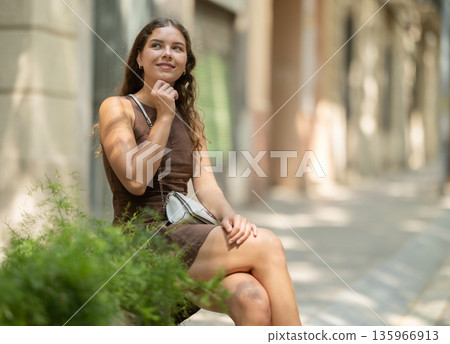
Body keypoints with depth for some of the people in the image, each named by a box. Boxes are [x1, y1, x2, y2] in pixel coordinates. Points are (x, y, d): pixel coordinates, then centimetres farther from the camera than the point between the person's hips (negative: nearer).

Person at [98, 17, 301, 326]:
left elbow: (206, 187, 8)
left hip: (184, 238, 5)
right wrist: (164, 117, -5)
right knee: (267, 245, -23)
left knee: (253, 299, -26)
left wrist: (230, 216, -14)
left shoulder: (189, 118, 20)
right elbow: (135, 181, -12)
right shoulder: (117, 108, 2)